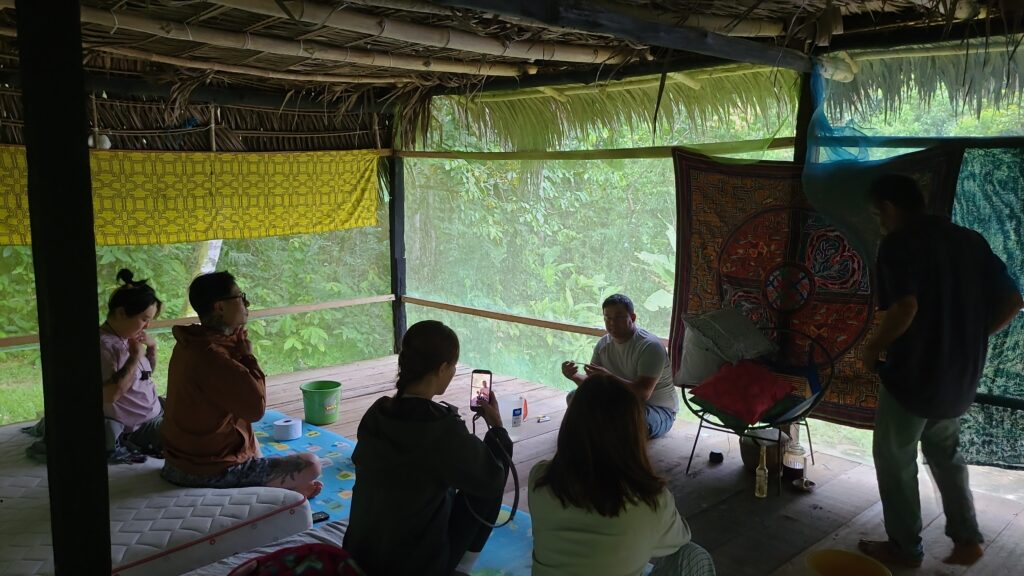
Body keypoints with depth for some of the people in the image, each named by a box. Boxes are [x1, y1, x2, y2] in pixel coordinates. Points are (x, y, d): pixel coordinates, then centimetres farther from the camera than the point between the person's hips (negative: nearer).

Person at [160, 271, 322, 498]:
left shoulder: (192, 343, 4)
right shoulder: (211, 356, -28)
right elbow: (256, 407, -24)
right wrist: (248, 356, -14)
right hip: (210, 473, -10)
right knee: (311, 465, -6)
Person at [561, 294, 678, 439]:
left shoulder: (650, 346, -22)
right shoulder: (604, 344, 0)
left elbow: (643, 393, -32)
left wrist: (608, 377, -43)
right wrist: (574, 376, -22)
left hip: (658, 409, -6)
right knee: (575, 397, -7)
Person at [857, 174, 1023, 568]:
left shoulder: (898, 243, -14)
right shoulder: (970, 239, 8)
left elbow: (905, 307, -29)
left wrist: (873, 348, -14)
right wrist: (969, 338, 14)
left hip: (913, 374, -7)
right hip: (961, 375, 7)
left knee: (895, 460, 11)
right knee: (944, 452, 26)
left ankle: (905, 547, 22)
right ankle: (967, 538, 28)